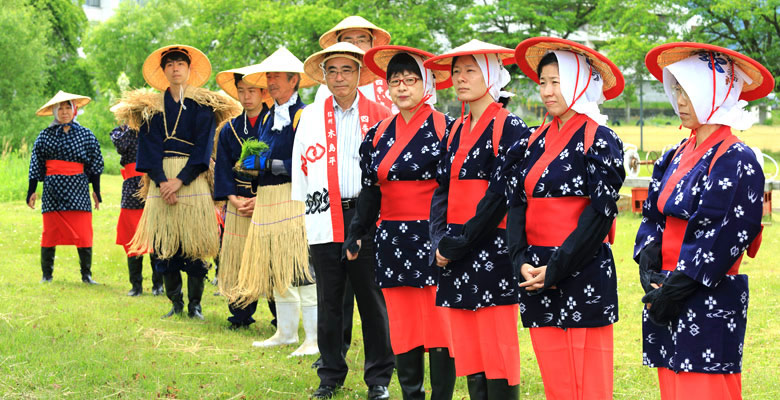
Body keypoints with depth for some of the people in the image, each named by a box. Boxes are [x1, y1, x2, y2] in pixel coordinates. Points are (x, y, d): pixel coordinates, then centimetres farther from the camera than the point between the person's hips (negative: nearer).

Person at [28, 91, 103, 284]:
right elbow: (36, 165, 9)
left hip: (78, 189, 0)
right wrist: (31, 190, 6)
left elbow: (95, 165, 11)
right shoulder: (45, 135, 7)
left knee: (83, 234, -6)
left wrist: (96, 190, 9)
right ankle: (46, 274, 10)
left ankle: (86, 274, 2)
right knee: (50, 233, 1)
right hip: (53, 190, 0)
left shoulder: (85, 134, 8)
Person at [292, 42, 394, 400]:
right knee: (329, 302, 6)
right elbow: (301, 168, 15)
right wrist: (307, 210, 10)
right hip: (325, 221, 2)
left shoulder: (380, 115, 5)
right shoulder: (310, 116, 12)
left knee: (373, 300, 1)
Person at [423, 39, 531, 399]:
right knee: (469, 354, 9)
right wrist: (440, 241, -3)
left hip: (492, 251, -7)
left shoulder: (509, 127, -6)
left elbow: (500, 193, -13)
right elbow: (442, 190, 13)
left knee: (497, 353, -6)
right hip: (456, 260, 7)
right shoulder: (456, 130, 16)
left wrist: (461, 242, -15)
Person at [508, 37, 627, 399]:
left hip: (583, 276, -6)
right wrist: (522, 262, -6)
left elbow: (600, 215, -12)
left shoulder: (599, 140, -6)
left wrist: (555, 269, -15)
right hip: (537, 277, 6)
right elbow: (517, 204, 9)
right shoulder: (536, 140, 13)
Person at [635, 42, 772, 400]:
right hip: (668, 302, 7)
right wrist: (649, 271, -5)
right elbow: (652, 218, 12)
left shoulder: (736, 161, -10)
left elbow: (723, 239, -16)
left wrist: (673, 290, -16)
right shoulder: (677, 157, 14)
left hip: (710, 306, -7)